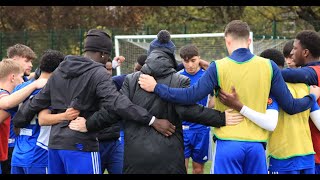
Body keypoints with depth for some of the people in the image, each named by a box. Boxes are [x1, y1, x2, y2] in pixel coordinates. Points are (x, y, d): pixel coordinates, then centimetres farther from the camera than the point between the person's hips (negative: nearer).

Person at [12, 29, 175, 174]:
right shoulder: (98, 73, -9)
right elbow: (117, 103, -22)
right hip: (80, 145, -7)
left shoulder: (59, 72, 13)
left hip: (55, 143, 7)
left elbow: (38, 102, 19)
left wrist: (18, 121, 35)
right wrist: (153, 121, -26)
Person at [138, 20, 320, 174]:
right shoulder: (269, 66, 2)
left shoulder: (218, 67, -5)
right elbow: (290, 106, 5)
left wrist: (156, 87, 0)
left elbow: (191, 96, -11)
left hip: (228, 144, -2)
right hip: (257, 144, 2)